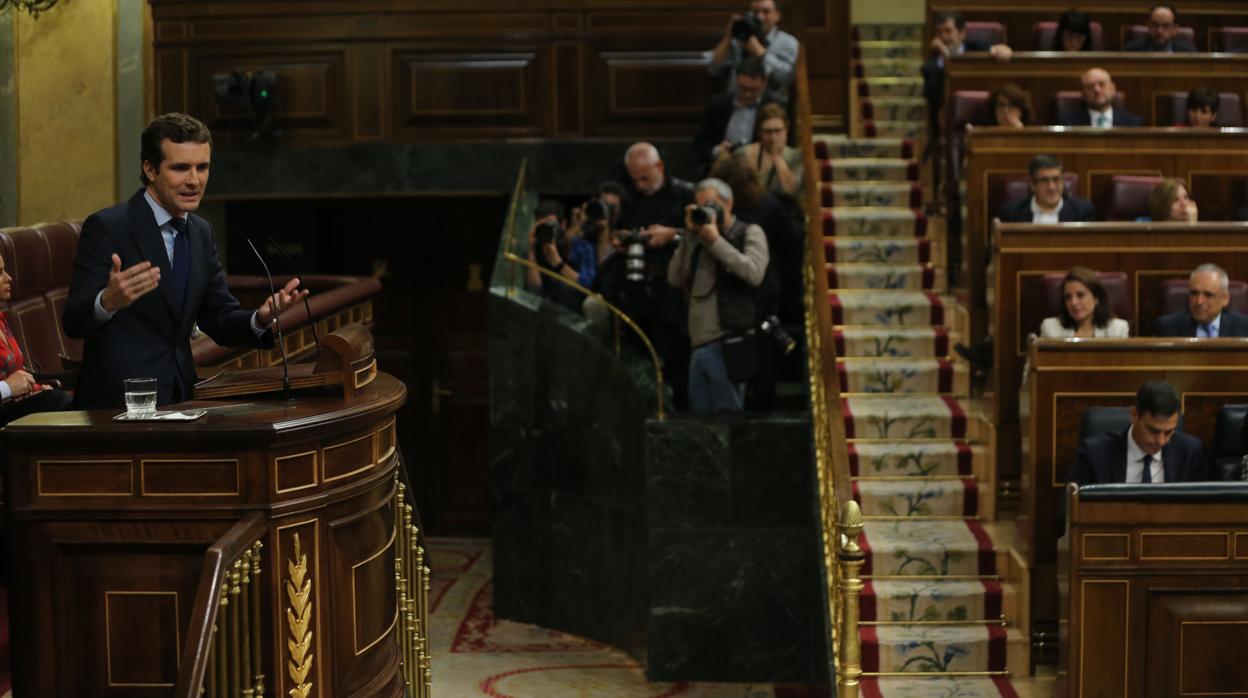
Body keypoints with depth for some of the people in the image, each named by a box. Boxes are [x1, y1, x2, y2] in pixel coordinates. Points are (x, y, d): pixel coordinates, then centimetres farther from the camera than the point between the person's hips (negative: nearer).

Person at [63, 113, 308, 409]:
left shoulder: (202, 232, 11)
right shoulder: (106, 227, -9)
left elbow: (220, 321, 13)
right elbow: (73, 321, -15)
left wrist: (261, 317, -7)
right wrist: (109, 301, -36)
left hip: (179, 398, 5)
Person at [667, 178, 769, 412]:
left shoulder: (749, 233, 5)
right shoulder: (699, 241, 20)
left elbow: (754, 273, -14)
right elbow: (675, 278, 10)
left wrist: (716, 240, -9)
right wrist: (690, 235, 4)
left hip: (728, 345, -6)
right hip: (698, 345, 6)